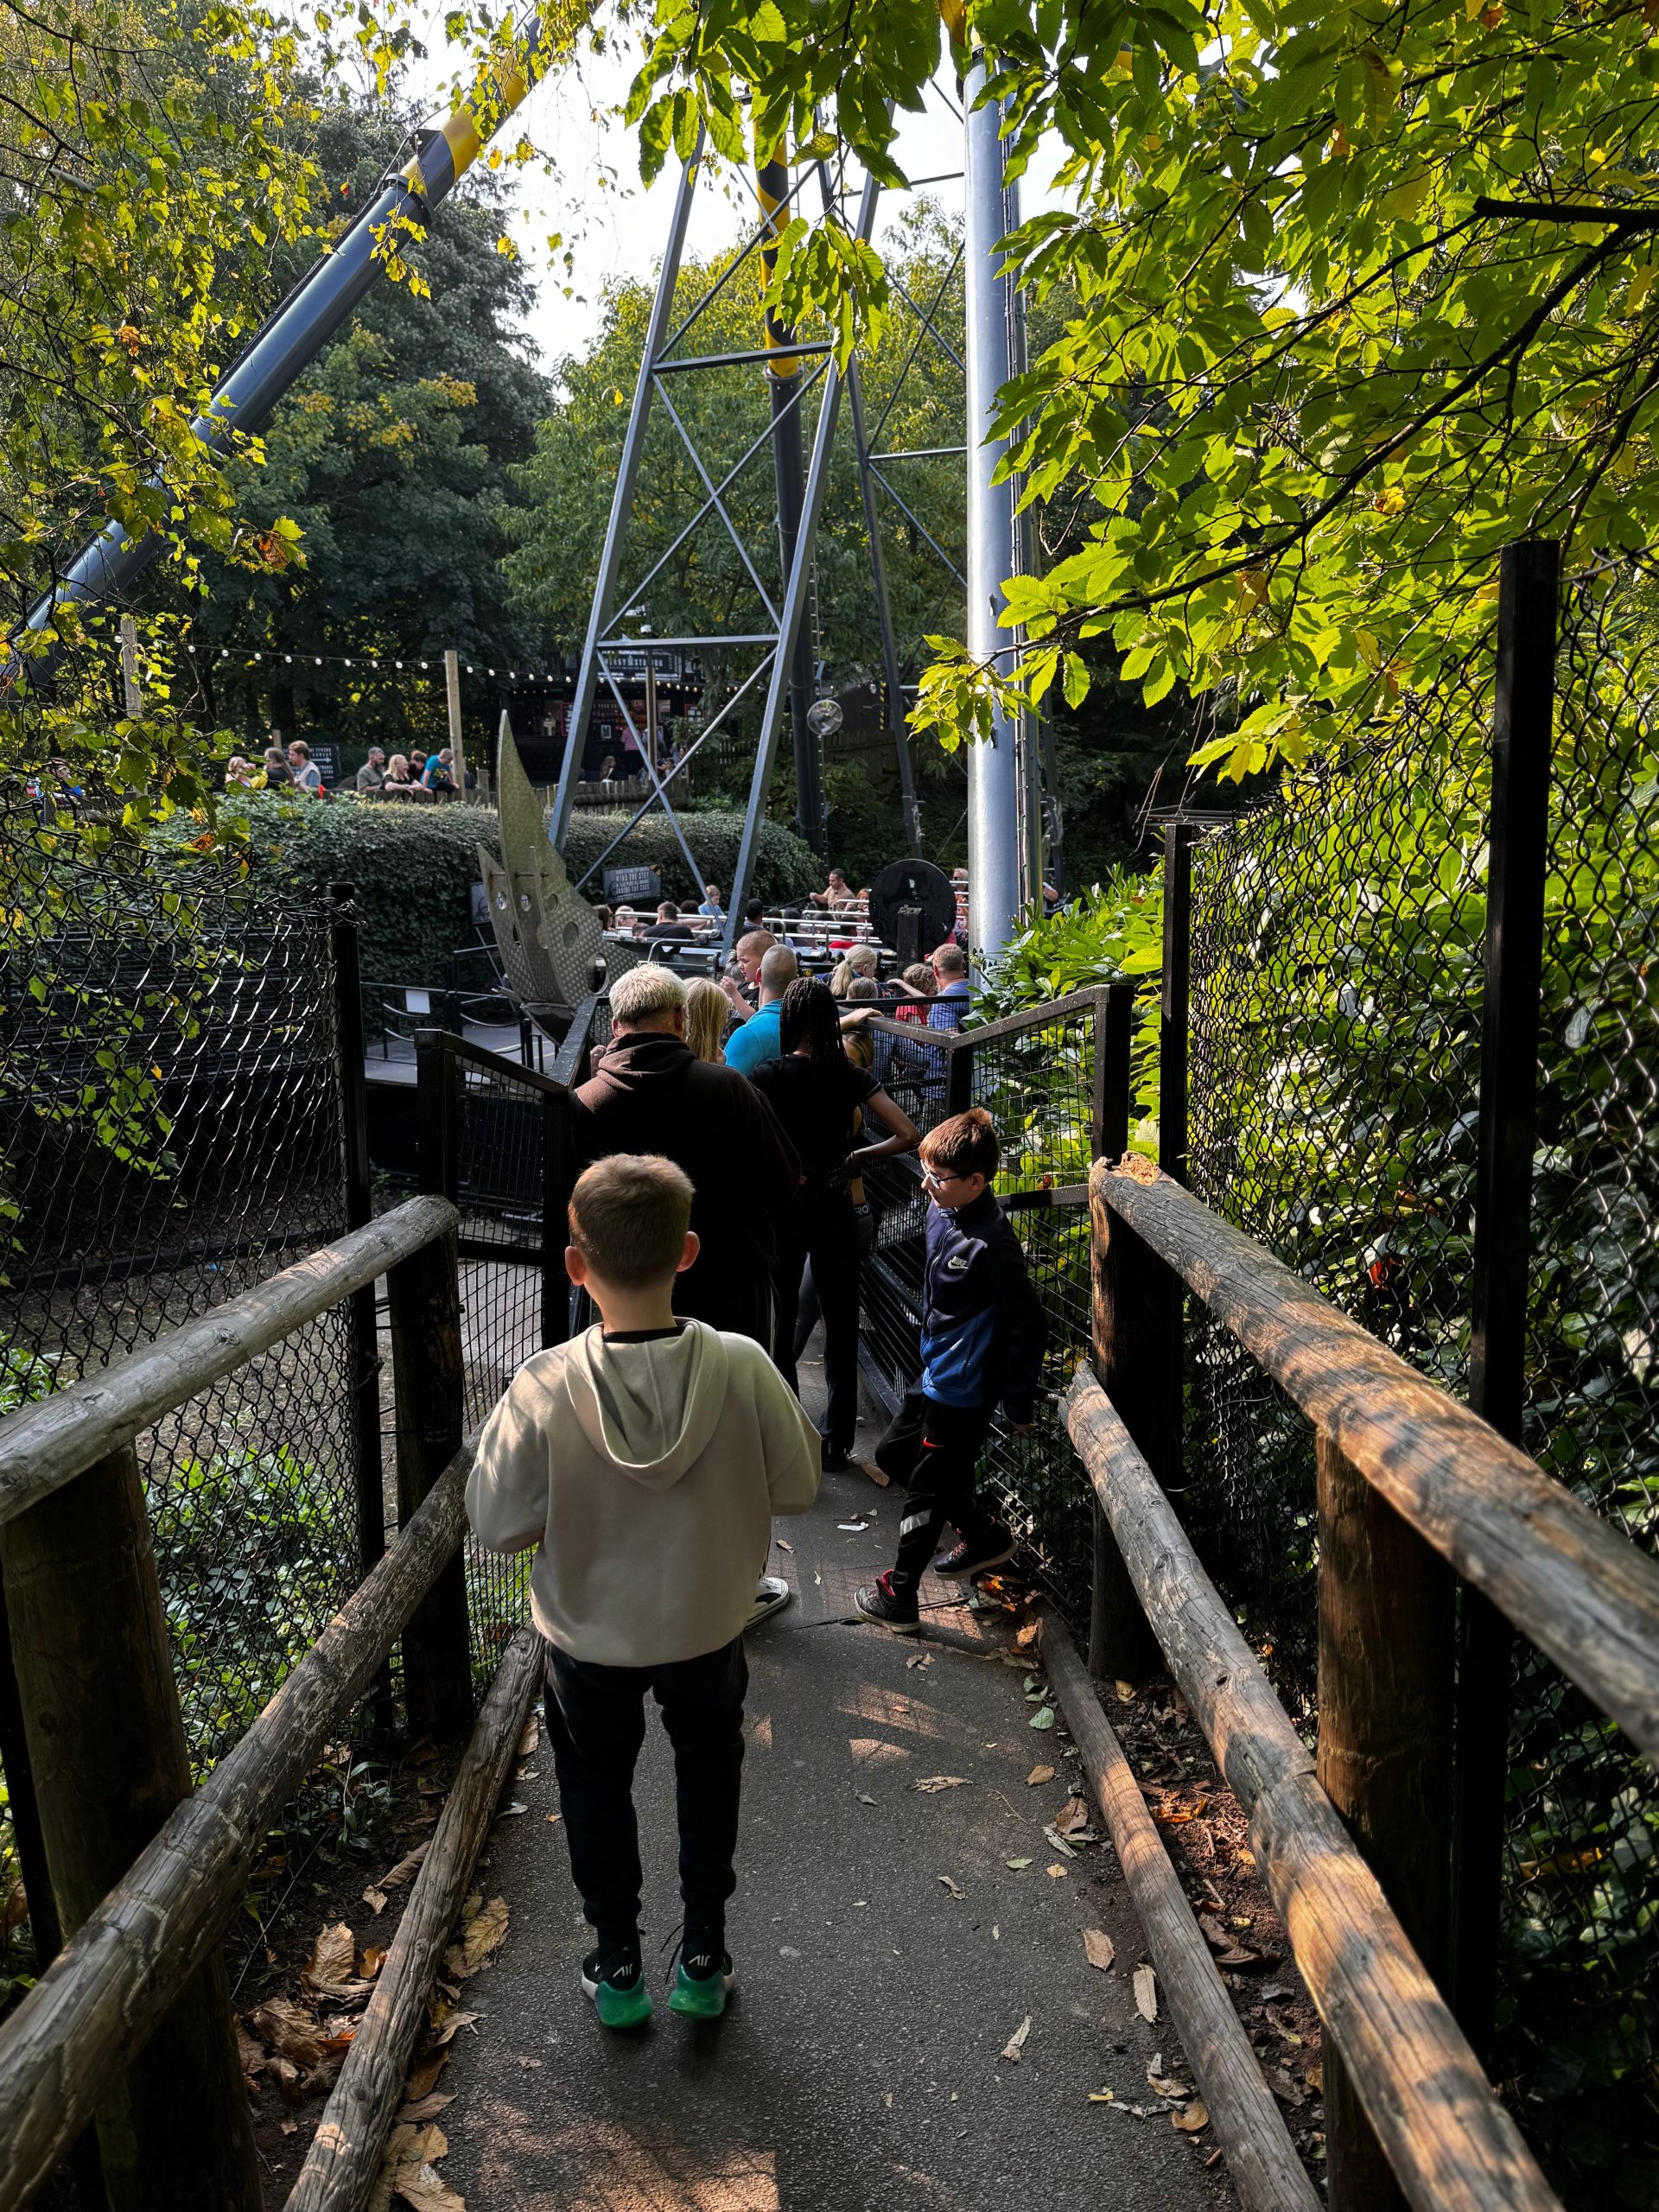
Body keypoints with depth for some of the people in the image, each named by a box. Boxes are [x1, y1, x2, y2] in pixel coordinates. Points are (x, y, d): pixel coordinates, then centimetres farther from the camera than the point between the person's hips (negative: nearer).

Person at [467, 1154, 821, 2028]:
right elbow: (798, 1487, -12)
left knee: (597, 1784, 25)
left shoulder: (543, 1389, -28)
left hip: (588, 1635, -1)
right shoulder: (742, 1369, -25)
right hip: (707, 1625, 1)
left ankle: (617, 1966, 40)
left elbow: (498, 1525, -18)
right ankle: (704, 1958, 39)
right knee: (708, 1766, 28)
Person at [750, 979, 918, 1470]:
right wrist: (856, 1157, 1)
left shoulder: (767, 1075, -10)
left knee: (779, 1320, 10)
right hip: (834, 1206, 2)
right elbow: (908, 1135, -10)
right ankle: (836, 1444, 16)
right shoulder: (851, 1076, -4)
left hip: (782, 1204, -2)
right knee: (840, 1324, 11)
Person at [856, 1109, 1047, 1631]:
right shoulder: (941, 1214, -1)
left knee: (928, 1487, 4)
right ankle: (986, 1534, 34)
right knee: (893, 1455, 21)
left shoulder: (991, 1243, -27)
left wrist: (1020, 1403, -15)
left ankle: (898, 1595, 23)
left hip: (965, 1391, -10)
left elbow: (1028, 1324, -22)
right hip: (935, 1373, 10)